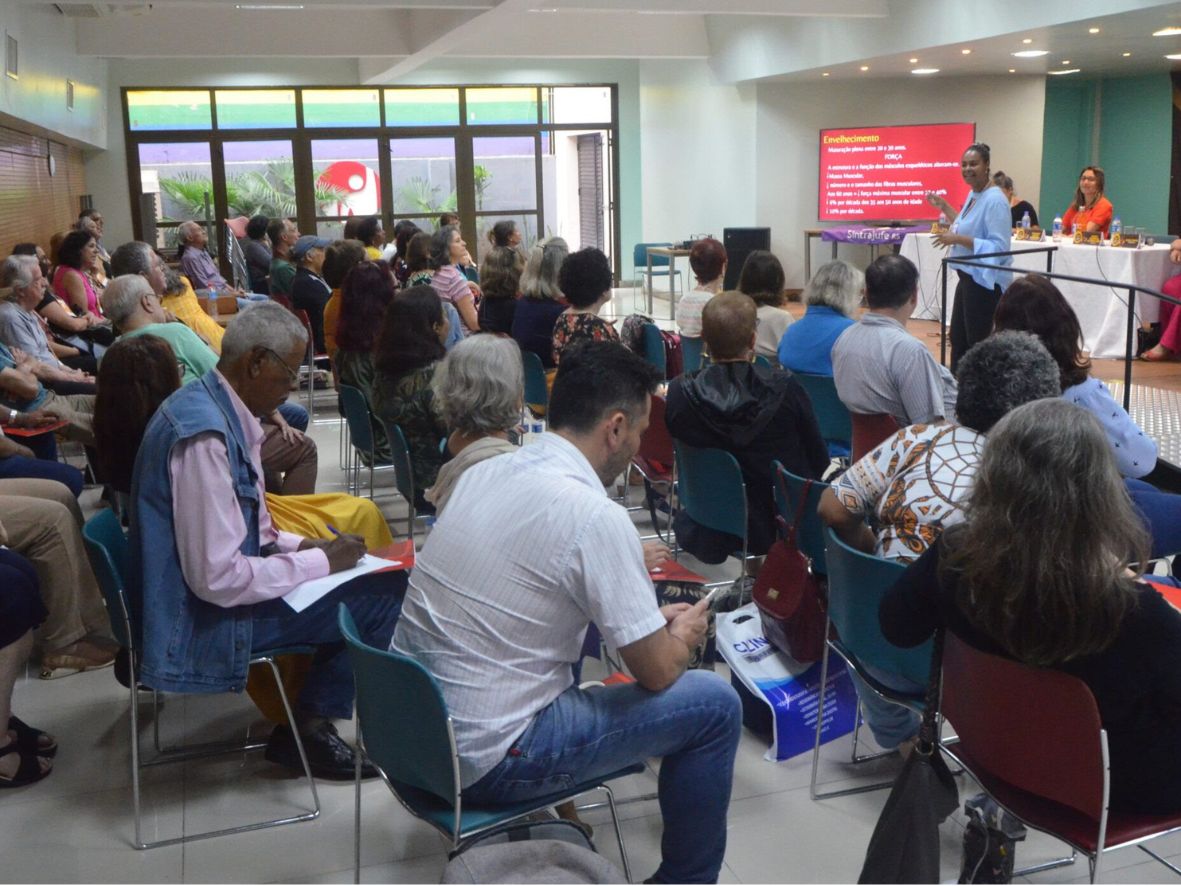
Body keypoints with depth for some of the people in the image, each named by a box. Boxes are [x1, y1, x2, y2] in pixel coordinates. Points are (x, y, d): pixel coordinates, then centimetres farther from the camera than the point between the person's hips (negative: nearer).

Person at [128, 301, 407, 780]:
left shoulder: (213, 407, 5)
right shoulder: (204, 434, -25)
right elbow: (218, 577, -28)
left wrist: (302, 546, 2)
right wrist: (320, 561, -17)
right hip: (202, 620, -10)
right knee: (384, 591, -13)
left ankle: (309, 720, 19)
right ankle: (306, 731, 5)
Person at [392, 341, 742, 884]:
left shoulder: (484, 472, 2)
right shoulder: (596, 517, -21)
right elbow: (657, 672, -11)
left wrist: (653, 618, 18)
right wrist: (684, 634, 11)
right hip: (482, 762, -8)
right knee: (714, 704, 1)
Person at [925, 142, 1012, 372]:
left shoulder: (995, 200, -19)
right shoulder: (973, 195, 9)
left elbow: (999, 247, -25)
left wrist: (958, 239, -27)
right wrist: (944, 207, 22)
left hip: (985, 282, -10)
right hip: (968, 278, 10)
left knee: (977, 343, 0)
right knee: (958, 338, 17)